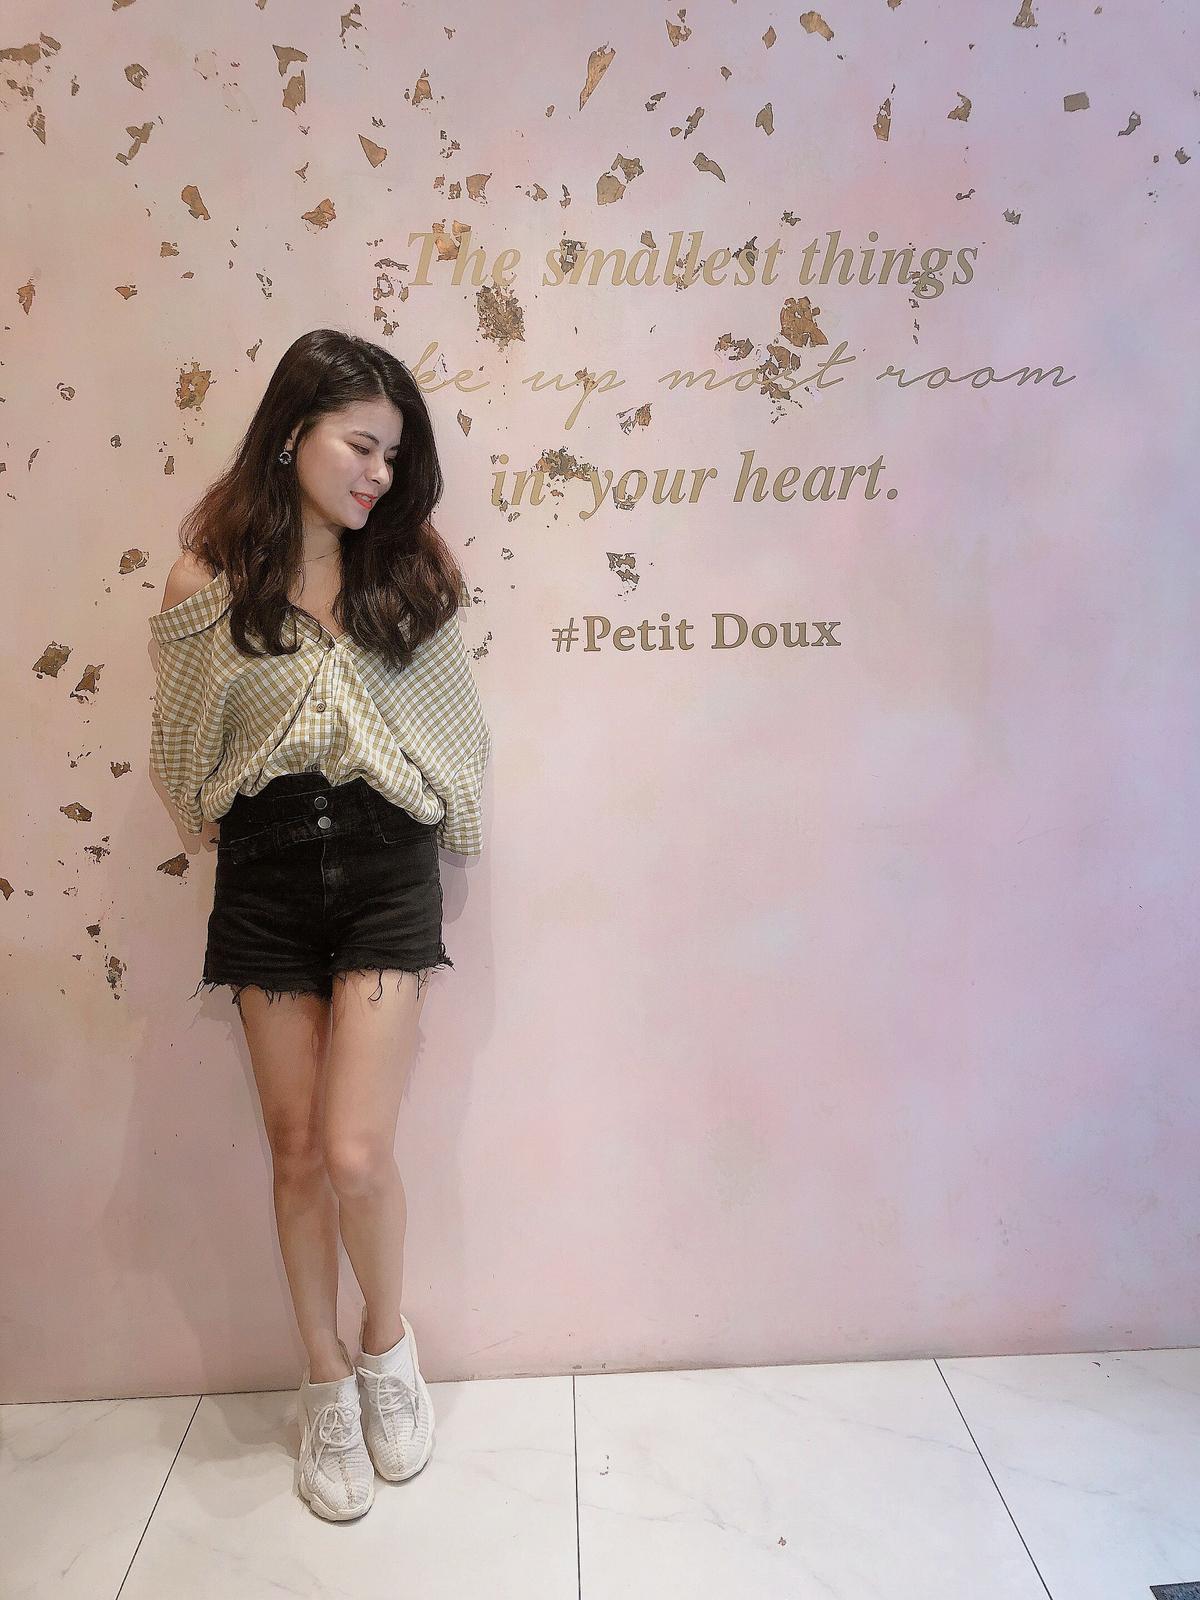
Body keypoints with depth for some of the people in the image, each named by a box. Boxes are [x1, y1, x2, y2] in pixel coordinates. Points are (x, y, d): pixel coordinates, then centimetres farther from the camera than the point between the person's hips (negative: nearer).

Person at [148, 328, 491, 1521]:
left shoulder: (408, 569, 1)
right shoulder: (207, 580, -3)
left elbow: (451, 721, 11)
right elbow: (180, 750, 8)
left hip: (384, 867, 0)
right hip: (266, 875, 1)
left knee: (354, 1151, -7)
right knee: (296, 1152, 10)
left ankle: (388, 1341, 25)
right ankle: (327, 1382, 31)